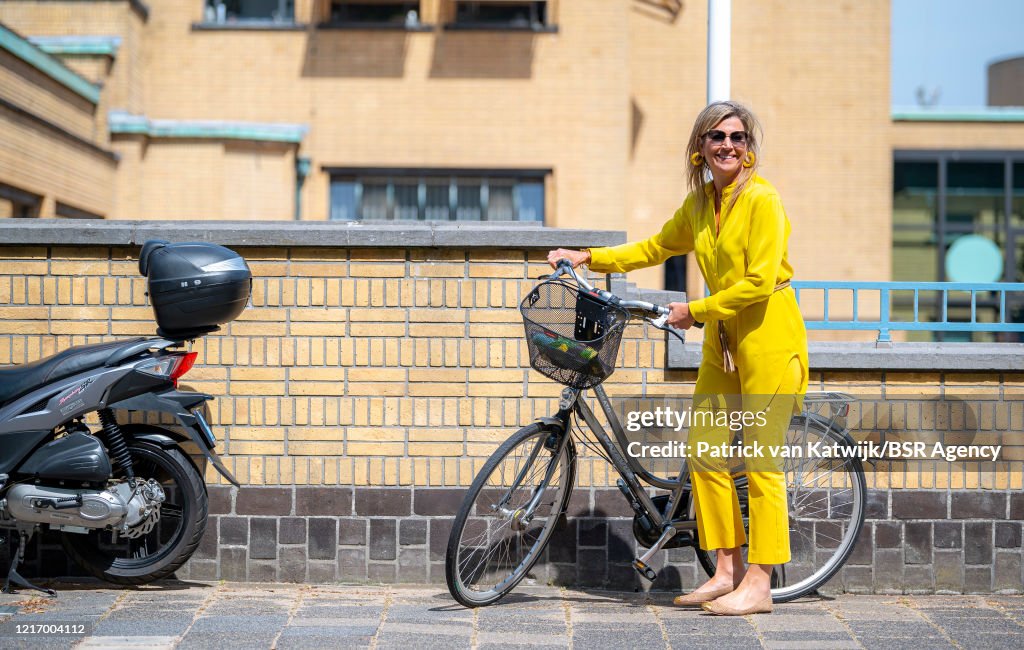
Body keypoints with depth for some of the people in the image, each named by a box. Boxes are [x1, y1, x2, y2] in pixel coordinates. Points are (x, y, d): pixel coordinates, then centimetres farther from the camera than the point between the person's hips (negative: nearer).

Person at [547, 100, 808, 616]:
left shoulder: (761, 199, -14)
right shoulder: (700, 202, 9)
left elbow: (759, 281, -20)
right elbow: (658, 247, 24)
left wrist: (694, 311, -14)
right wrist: (589, 258, 17)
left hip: (768, 335, -8)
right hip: (722, 338, 8)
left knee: (761, 458, -5)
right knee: (704, 450, 5)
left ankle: (759, 583, 2)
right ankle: (726, 570, 16)